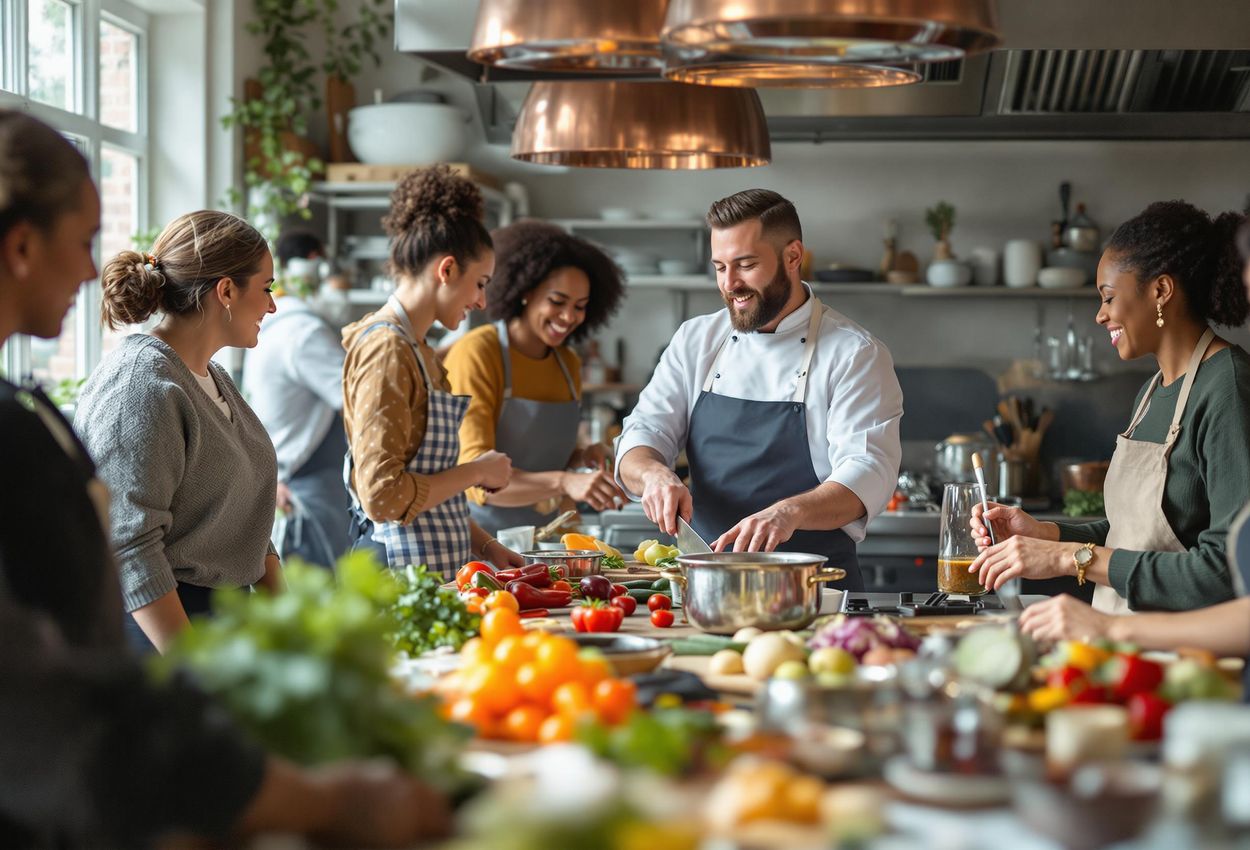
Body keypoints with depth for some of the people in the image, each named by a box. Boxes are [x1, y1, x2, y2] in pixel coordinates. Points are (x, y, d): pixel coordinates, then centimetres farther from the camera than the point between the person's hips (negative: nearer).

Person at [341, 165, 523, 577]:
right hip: (401, 581, -9)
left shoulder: (417, 350, 15)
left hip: (434, 572, 9)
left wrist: (484, 545, 15)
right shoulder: (386, 351, -14)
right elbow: (382, 494, -21)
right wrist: (476, 472, -10)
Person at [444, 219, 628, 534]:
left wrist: (581, 457, 3)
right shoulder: (476, 354, -11)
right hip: (478, 538, -6)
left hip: (542, 539, 6)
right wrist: (564, 482, -33)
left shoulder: (569, 364, 9)